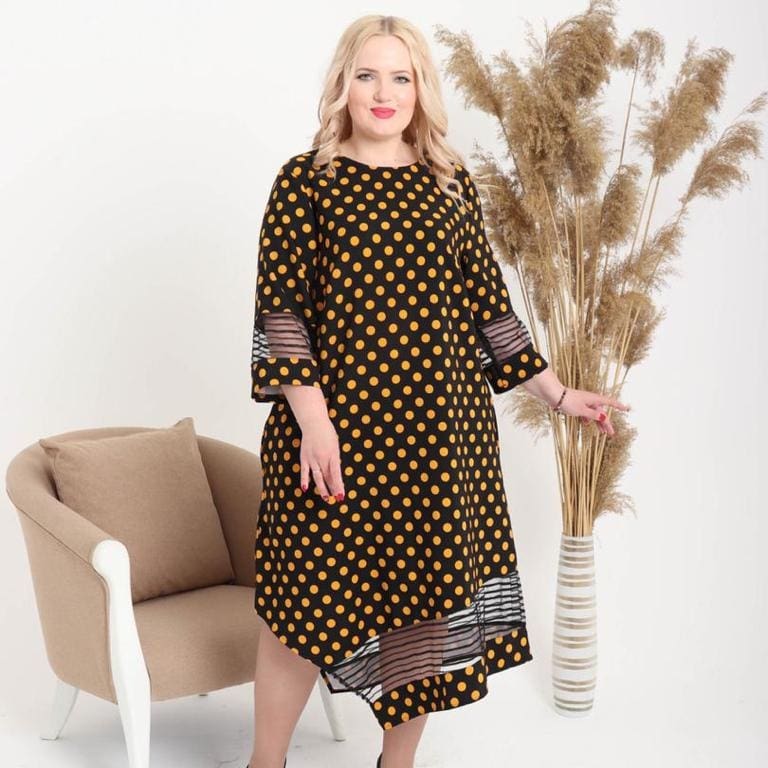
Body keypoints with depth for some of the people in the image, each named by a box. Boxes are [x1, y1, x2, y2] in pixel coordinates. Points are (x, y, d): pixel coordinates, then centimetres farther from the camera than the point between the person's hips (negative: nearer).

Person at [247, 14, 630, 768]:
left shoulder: (450, 184, 9)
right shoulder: (306, 179, -1)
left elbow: (487, 305, 13)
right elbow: (280, 309, -6)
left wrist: (556, 392, 12)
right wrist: (312, 417, -16)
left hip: (441, 425, 4)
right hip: (340, 423, -3)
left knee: (430, 591, 8)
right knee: (311, 594, 1)